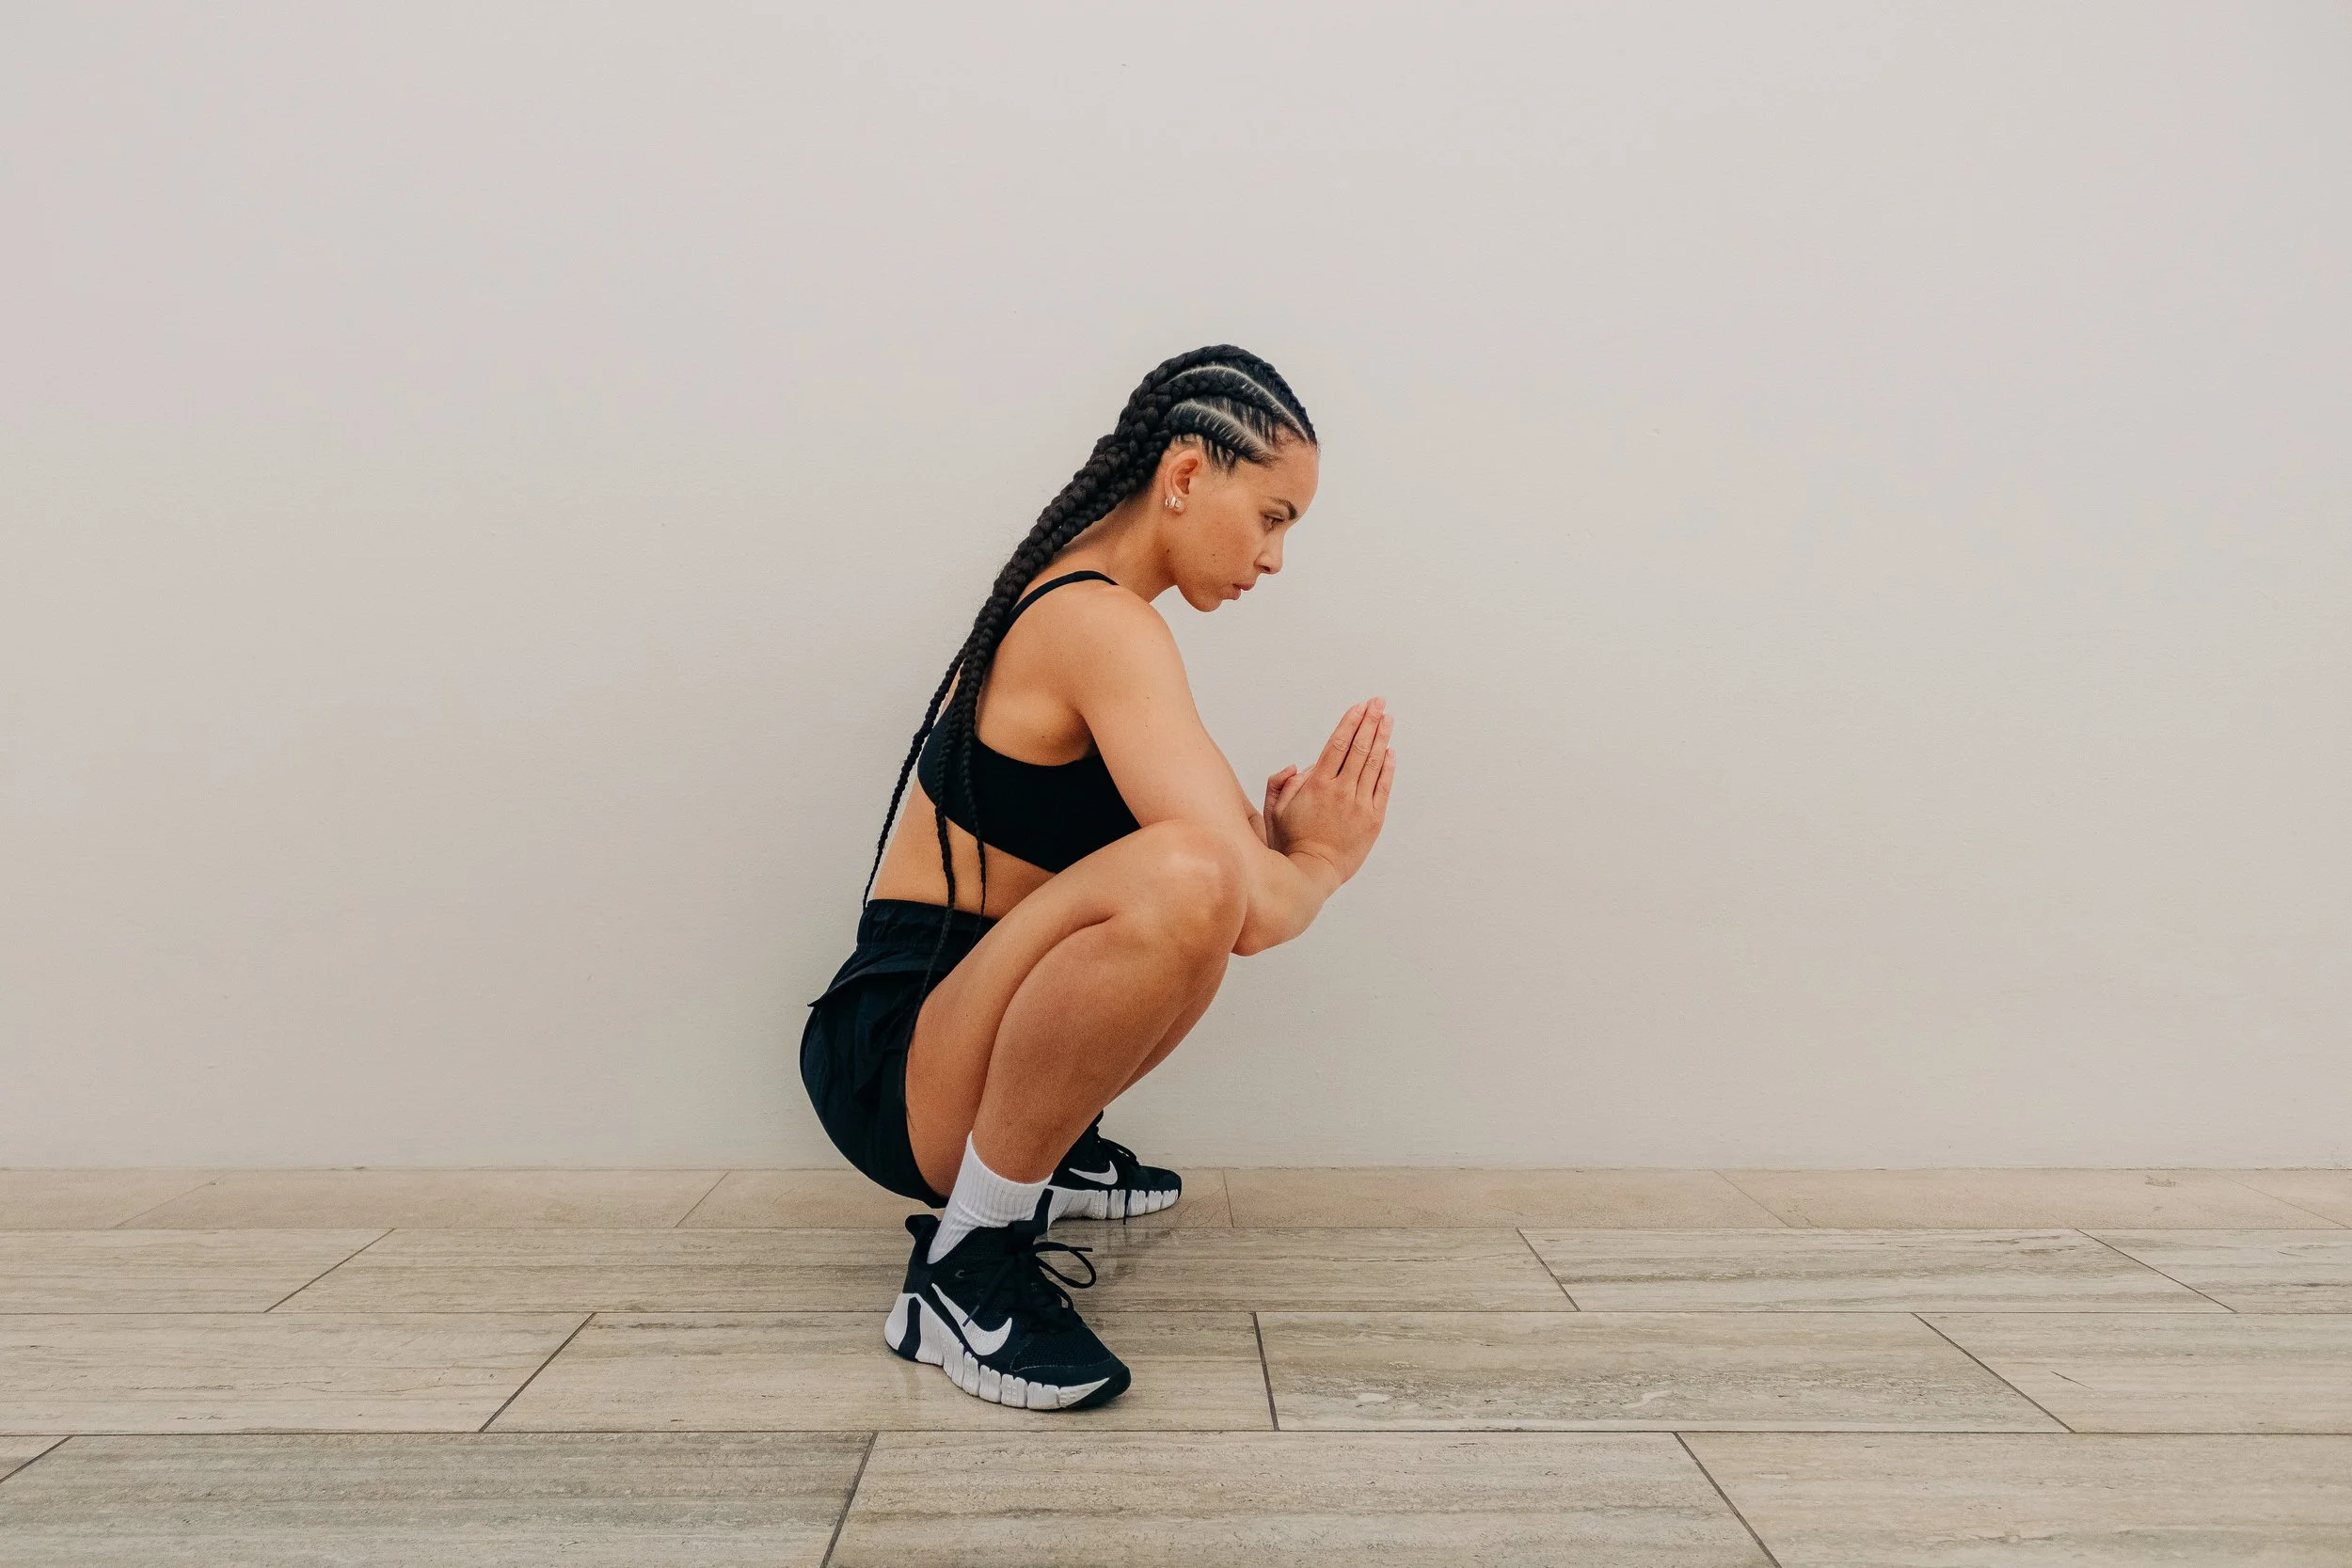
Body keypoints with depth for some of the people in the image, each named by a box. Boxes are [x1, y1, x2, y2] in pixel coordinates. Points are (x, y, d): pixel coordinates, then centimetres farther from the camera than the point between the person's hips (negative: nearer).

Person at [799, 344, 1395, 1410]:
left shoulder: (1068, 602, 14)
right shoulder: (1103, 622, -17)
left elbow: (1231, 846, 21)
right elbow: (1252, 909, -27)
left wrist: (1278, 835, -1)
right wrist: (1319, 860, -4)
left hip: (957, 1025, 10)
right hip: (893, 1066, -10)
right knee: (1182, 882, -36)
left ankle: (1044, 1149, 21)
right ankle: (965, 1265, -18)